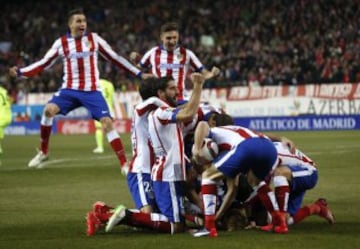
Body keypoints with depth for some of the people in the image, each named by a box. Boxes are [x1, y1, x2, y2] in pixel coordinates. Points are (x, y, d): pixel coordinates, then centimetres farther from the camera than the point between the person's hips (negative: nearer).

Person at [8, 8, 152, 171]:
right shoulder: (61, 43, 2)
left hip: (92, 91, 0)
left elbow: (114, 58, 7)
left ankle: (124, 163, -9)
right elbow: (43, 64, 5)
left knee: (107, 122, -14)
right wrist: (20, 72, -7)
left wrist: (139, 74, 6)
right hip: (70, 90, 0)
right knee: (49, 109, -23)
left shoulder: (94, 39, 2)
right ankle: (43, 152, -7)